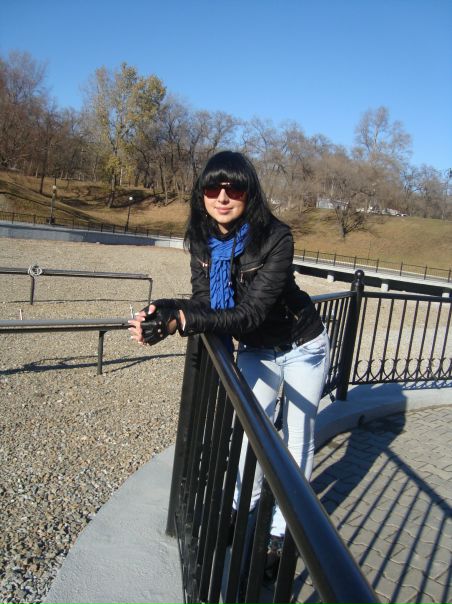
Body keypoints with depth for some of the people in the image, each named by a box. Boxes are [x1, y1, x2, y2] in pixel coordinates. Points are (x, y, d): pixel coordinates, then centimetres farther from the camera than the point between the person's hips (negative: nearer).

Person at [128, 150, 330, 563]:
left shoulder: (276, 237, -31)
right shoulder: (201, 239, -13)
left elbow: (251, 311, -36)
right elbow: (203, 302, -16)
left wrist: (182, 321, -47)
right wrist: (165, 312, -37)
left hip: (302, 348, -4)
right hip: (256, 350, 4)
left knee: (298, 436, 8)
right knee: (250, 428, 12)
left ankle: (285, 525, 28)